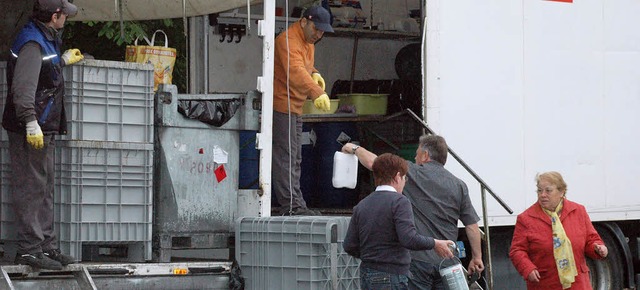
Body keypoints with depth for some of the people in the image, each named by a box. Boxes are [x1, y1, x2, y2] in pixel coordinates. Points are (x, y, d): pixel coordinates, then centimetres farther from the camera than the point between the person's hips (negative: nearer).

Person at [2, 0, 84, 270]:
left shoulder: (45, 39, 15)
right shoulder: (32, 42, -17)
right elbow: (23, 85, -26)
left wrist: (63, 60, 41)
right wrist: (31, 121, -32)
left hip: (43, 129, 11)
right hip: (30, 129, -11)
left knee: (44, 189, 15)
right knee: (31, 188, -8)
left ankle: (46, 245, 22)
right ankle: (29, 248, -5)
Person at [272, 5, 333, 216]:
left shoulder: (308, 42, 14)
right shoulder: (288, 41, -20)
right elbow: (296, 72, -35)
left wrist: (314, 74, 2)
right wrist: (317, 93, -48)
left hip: (295, 108, 11)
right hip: (282, 105, -11)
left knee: (295, 159, 14)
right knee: (285, 157, -12)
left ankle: (295, 204, 20)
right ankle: (290, 206, -14)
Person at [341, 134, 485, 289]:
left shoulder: (413, 174, -3)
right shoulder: (459, 185, 7)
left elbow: (372, 162, 2)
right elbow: (472, 225, 4)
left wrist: (355, 148, 21)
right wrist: (477, 257, 13)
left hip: (418, 259, -4)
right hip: (447, 263, 4)